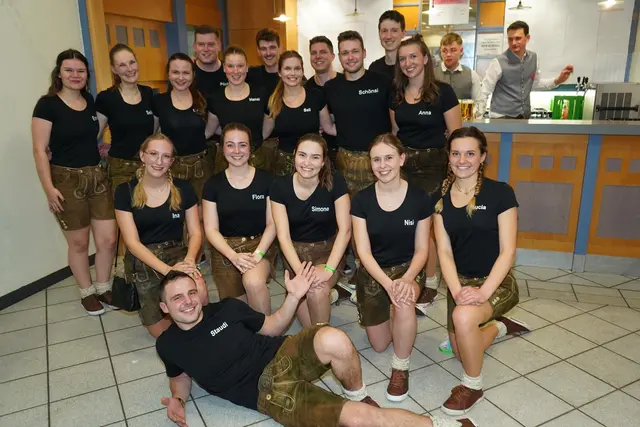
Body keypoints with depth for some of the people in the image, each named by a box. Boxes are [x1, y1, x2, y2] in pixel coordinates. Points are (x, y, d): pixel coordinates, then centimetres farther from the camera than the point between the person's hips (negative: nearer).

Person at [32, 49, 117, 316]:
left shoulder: (90, 100, 7)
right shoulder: (47, 104, -9)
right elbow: (40, 150, -12)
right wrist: (48, 187, -17)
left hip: (97, 177, 5)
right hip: (66, 180, -4)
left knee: (108, 239, 3)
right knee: (79, 243, 9)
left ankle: (103, 288, 26)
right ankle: (87, 293, 29)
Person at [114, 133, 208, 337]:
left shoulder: (183, 188, 1)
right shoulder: (125, 191, -5)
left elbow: (195, 232, 1)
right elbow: (132, 242, -10)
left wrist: (189, 260, -20)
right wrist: (167, 269, -22)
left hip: (178, 255, 1)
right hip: (143, 263, -1)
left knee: (200, 295, -31)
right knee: (163, 332, -9)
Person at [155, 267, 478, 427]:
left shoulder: (227, 308, 2)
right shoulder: (167, 345, 2)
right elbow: (180, 376, 21)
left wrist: (293, 297, -3)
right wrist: (176, 400, -2)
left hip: (282, 357, 2)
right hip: (267, 391, -2)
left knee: (334, 340, -35)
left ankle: (358, 396, -3)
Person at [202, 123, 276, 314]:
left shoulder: (266, 180, -1)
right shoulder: (213, 184, 1)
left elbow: (272, 223, -2)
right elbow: (211, 229, -1)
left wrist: (258, 253, -16)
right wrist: (233, 256, -16)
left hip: (260, 246, -1)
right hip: (225, 251, 2)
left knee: (253, 282, -32)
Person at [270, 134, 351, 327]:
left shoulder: (335, 182, -15)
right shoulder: (280, 186, -12)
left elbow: (345, 229, -15)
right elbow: (283, 236, -13)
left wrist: (329, 269, -24)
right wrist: (301, 271, -25)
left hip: (328, 249, -1)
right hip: (295, 250, 2)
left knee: (317, 290, -26)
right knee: (309, 290, -22)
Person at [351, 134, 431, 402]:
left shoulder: (420, 199, -13)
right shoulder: (361, 200, -12)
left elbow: (421, 249, -7)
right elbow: (363, 251, -13)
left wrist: (407, 279, -26)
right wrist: (388, 283, -28)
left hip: (407, 267, -1)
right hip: (372, 272, 2)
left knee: (404, 304, -38)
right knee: (379, 345, 10)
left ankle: (401, 368, -12)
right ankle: (385, 313, 44)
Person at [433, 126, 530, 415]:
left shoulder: (500, 193, -13)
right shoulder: (441, 196, -2)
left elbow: (507, 251, -15)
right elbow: (444, 251, -5)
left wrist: (484, 292, -25)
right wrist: (456, 290, -20)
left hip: (496, 282, -5)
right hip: (461, 282, 5)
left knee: (463, 316, -35)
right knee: (462, 353, 10)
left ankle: (472, 385, -6)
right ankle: (499, 326, 43)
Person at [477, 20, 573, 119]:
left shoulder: (533, 58, 3)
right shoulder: (499, 62, -13)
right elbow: (484, 92, -11)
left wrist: (558, 81, 7)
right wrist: (478, 118, -15)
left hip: (524, 115, 5)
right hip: (502, 117, -5)